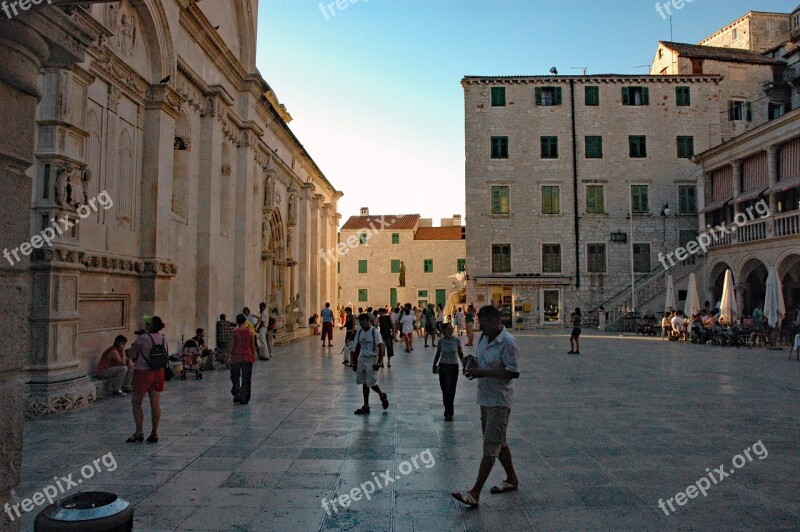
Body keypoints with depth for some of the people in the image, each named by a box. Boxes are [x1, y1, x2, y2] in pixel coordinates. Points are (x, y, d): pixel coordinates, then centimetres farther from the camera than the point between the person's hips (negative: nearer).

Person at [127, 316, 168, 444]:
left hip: (143, 372, -5)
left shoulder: (143, 338, -17)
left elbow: (133, 355, -5)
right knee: (155, 404, 8)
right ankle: (154, 433, 13)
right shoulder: (164, 339, 1)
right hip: (158, 372, 5)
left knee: (136, 403, 11)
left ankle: (139, 432, 12)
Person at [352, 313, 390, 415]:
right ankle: (366, 406, 14)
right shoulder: (360, 332, 8)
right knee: (364, 383, 7)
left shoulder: (374, 332, -12)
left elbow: (381, 347, -15)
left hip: (372, 359, -7)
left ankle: (382, 396, 20)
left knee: (371, 382, -8)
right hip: (362, 359, 7)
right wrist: (355, 361, 15)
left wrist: (380, 361, -21)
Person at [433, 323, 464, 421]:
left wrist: (463, 361, -9)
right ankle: (449, 412, 19)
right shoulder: (441, 340, -5)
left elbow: (460, 353, 3)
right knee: (444, 389, 4)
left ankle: (448, 413, 11)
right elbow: (438, 354, 8)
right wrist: (434, 365, 13)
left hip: (453, 366, -1)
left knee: (451, 390, -2)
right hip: (443, 366, 1)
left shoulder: (457, 340, -7)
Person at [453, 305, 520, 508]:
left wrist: (483, 373, -25)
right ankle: (512, 479, 37)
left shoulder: (508, 342, -19)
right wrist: (473, 367, -1)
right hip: (485, 398, 9)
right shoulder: (484, 338, 7)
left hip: (499, 402, -9)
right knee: (498, 442, 20)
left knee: (490, 447, -5)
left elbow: (513, 373, -22)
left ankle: (475, 493, -4)